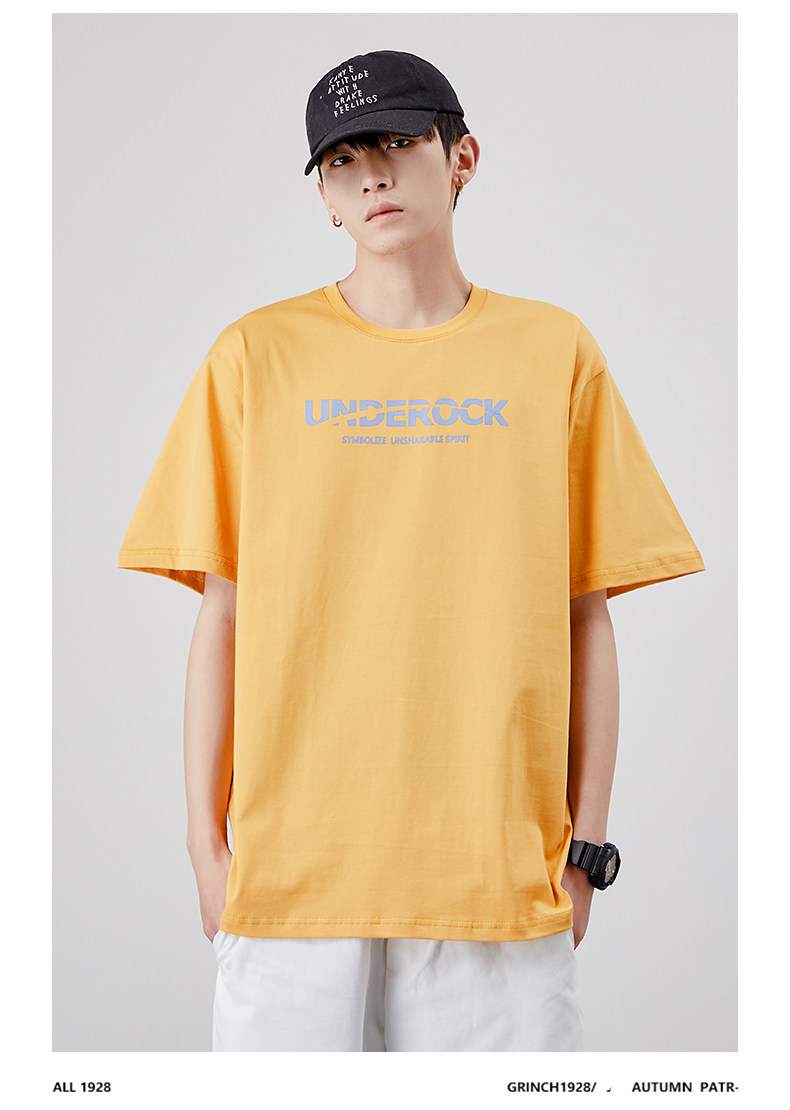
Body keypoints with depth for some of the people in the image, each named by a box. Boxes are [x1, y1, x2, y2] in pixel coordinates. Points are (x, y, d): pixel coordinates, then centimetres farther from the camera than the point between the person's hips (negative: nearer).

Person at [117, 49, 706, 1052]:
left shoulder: (555, 352, 6)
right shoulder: (256, 355, 5)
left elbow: (585, 619, 5)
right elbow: (223, 614, 4)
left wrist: (585, 845, 3)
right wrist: (208, 841, 1)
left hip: (499, 873, 1)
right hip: (293, 860, 0)